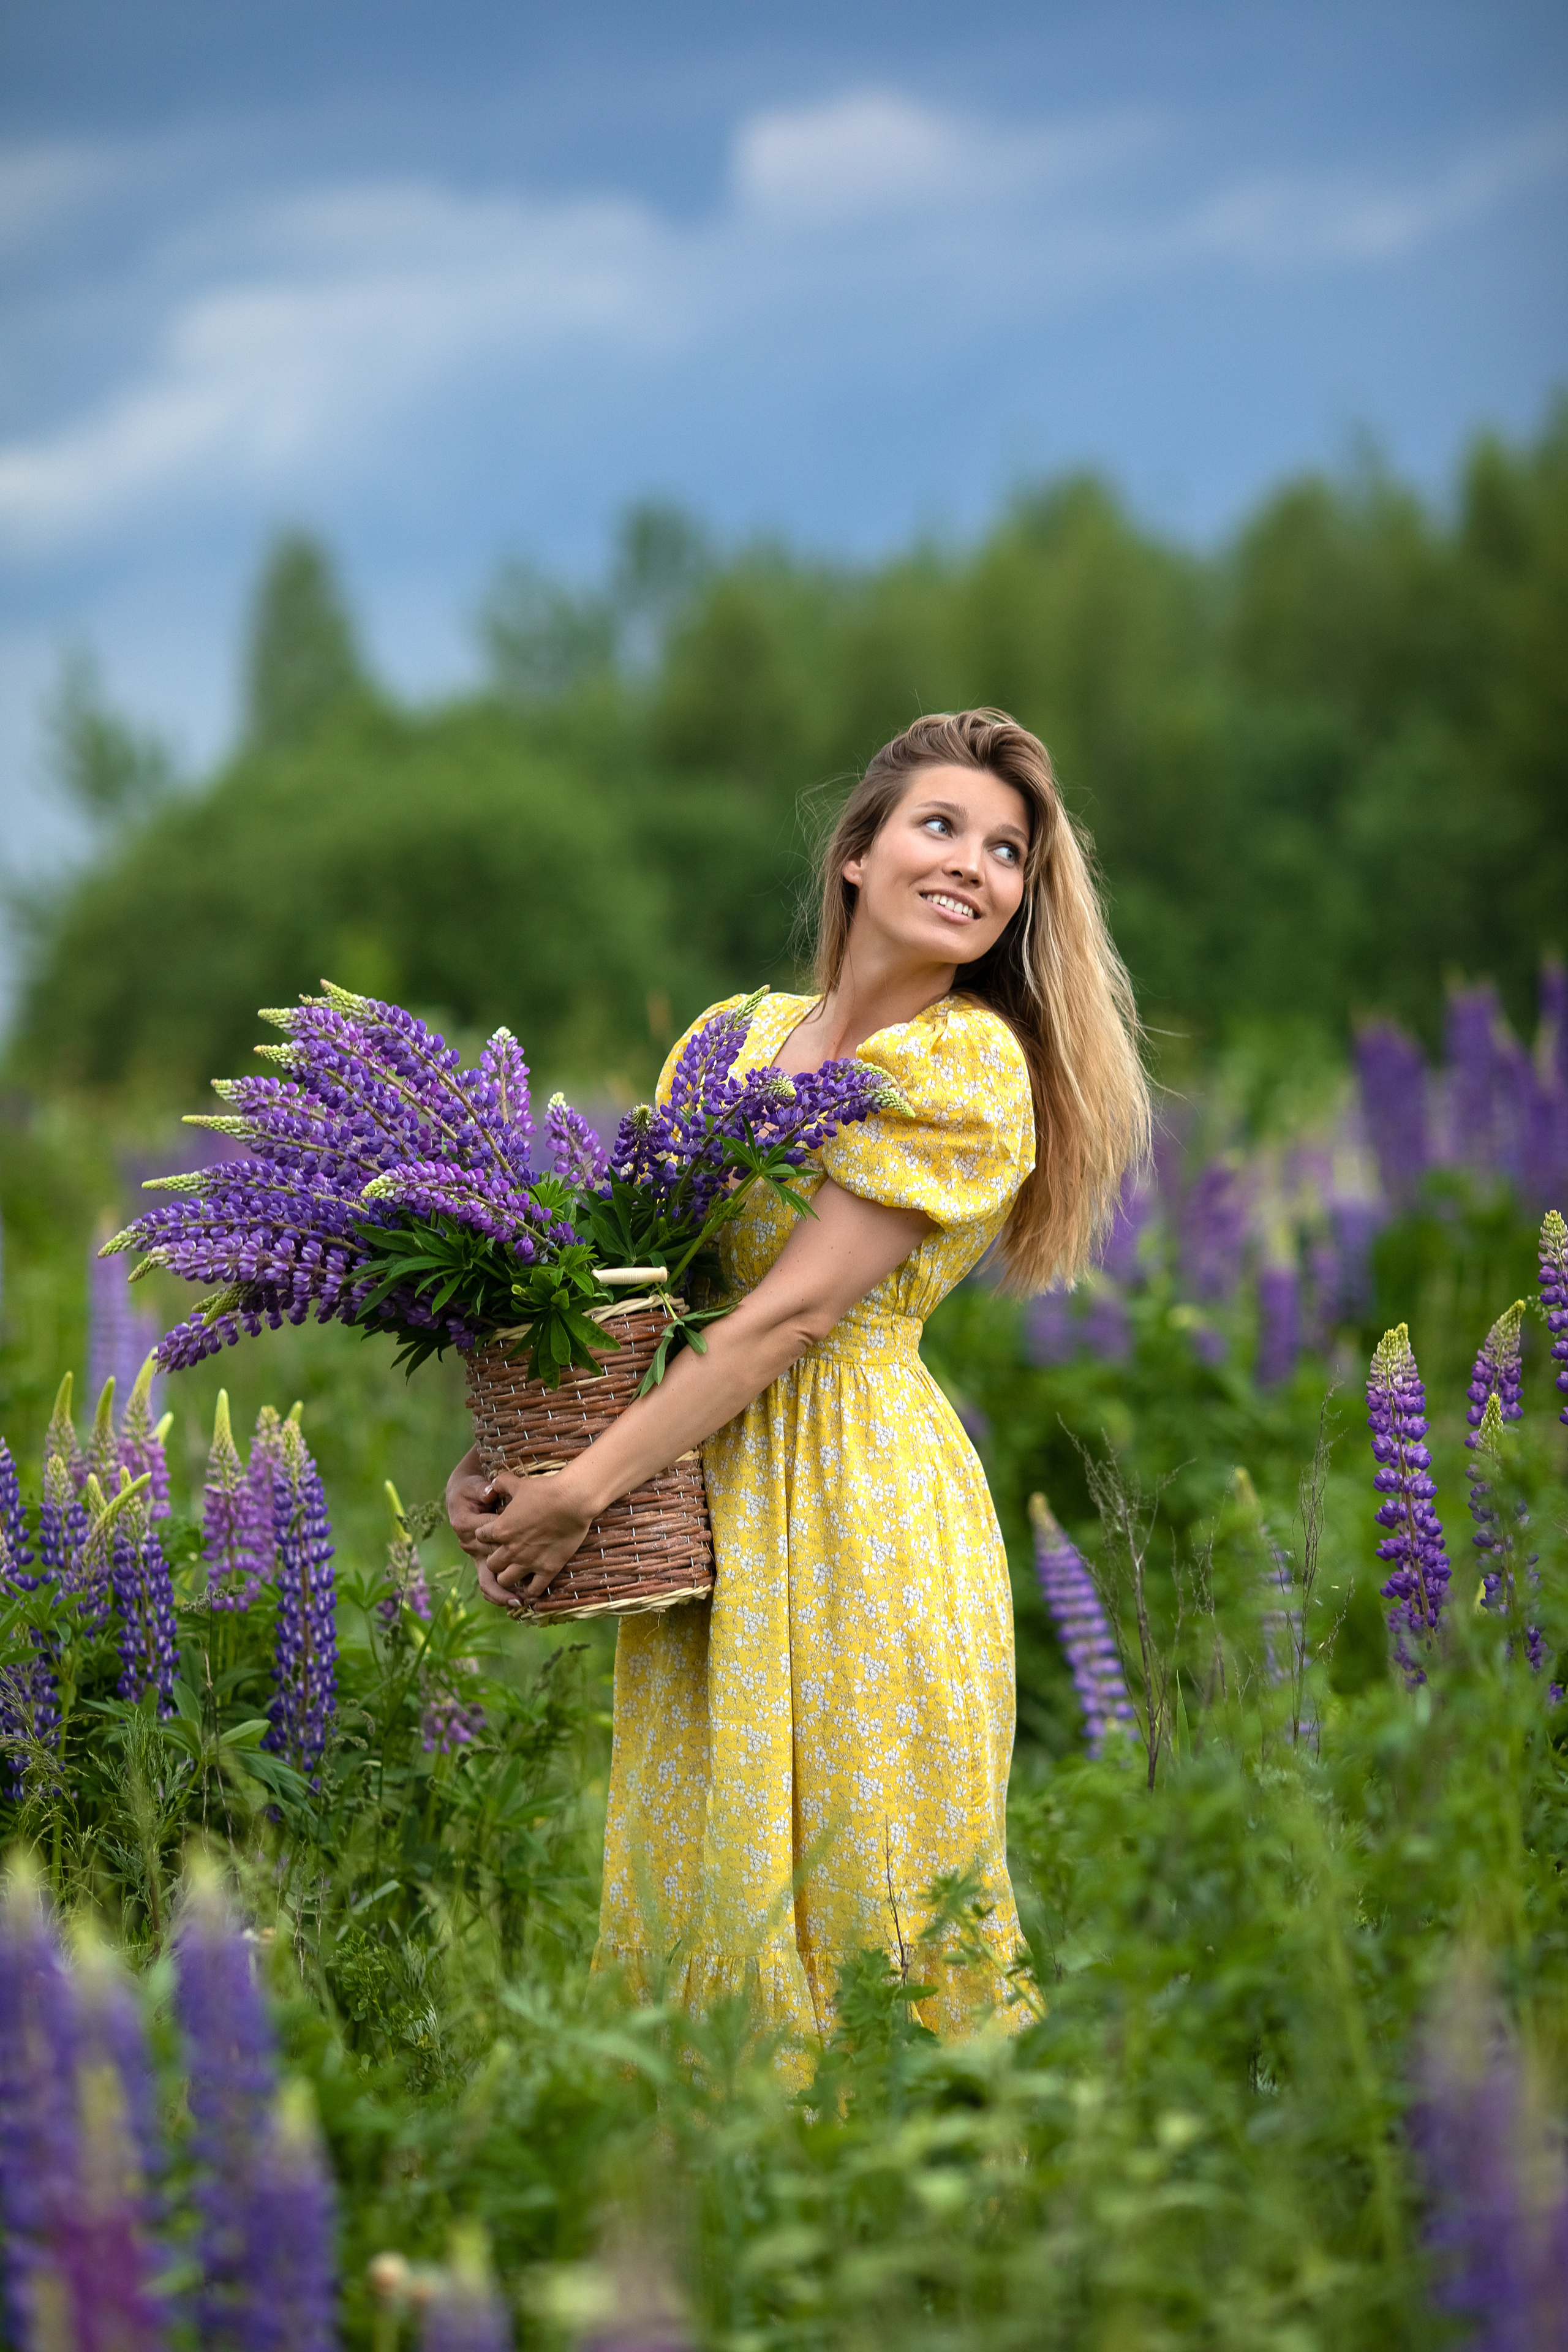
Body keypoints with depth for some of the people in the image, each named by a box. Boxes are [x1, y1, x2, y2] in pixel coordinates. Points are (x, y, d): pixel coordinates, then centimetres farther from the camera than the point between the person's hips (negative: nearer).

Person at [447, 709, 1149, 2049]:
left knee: (853, 1894, 2)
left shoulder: (969, 1067, -11)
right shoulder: (739, 1036, 9)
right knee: (696, 1877, 11)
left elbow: (795, 1309, -16)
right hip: (708, 1489, 6)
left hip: (863, 1496, -6)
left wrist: (583, 1489, -16)